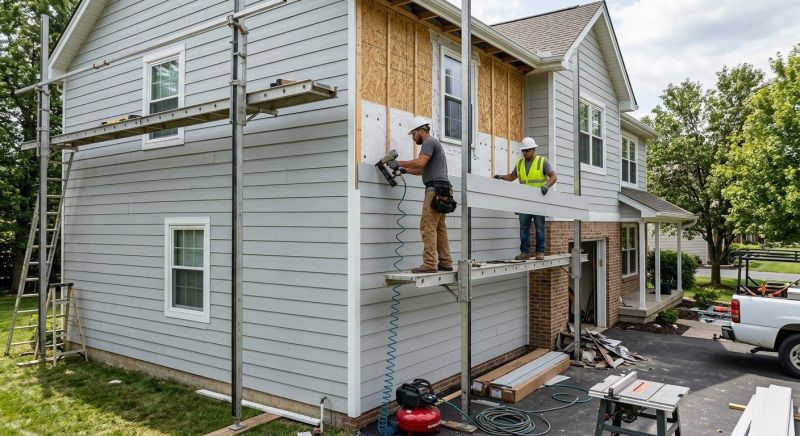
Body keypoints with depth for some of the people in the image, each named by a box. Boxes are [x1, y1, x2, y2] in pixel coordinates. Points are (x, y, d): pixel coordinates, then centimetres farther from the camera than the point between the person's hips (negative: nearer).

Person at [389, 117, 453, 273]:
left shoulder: (429, 142, -3)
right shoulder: (434, 143, 28)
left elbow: (420, 163, -19)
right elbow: (422, 170, 29)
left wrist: (399, 163, -9)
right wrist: (404, 170, 23)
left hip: (435, 189, -10)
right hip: (443, 190, 10)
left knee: (428, 227, -13)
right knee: (439, 228, 9)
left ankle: (430, 264, -16)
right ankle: (445, 263, 9)